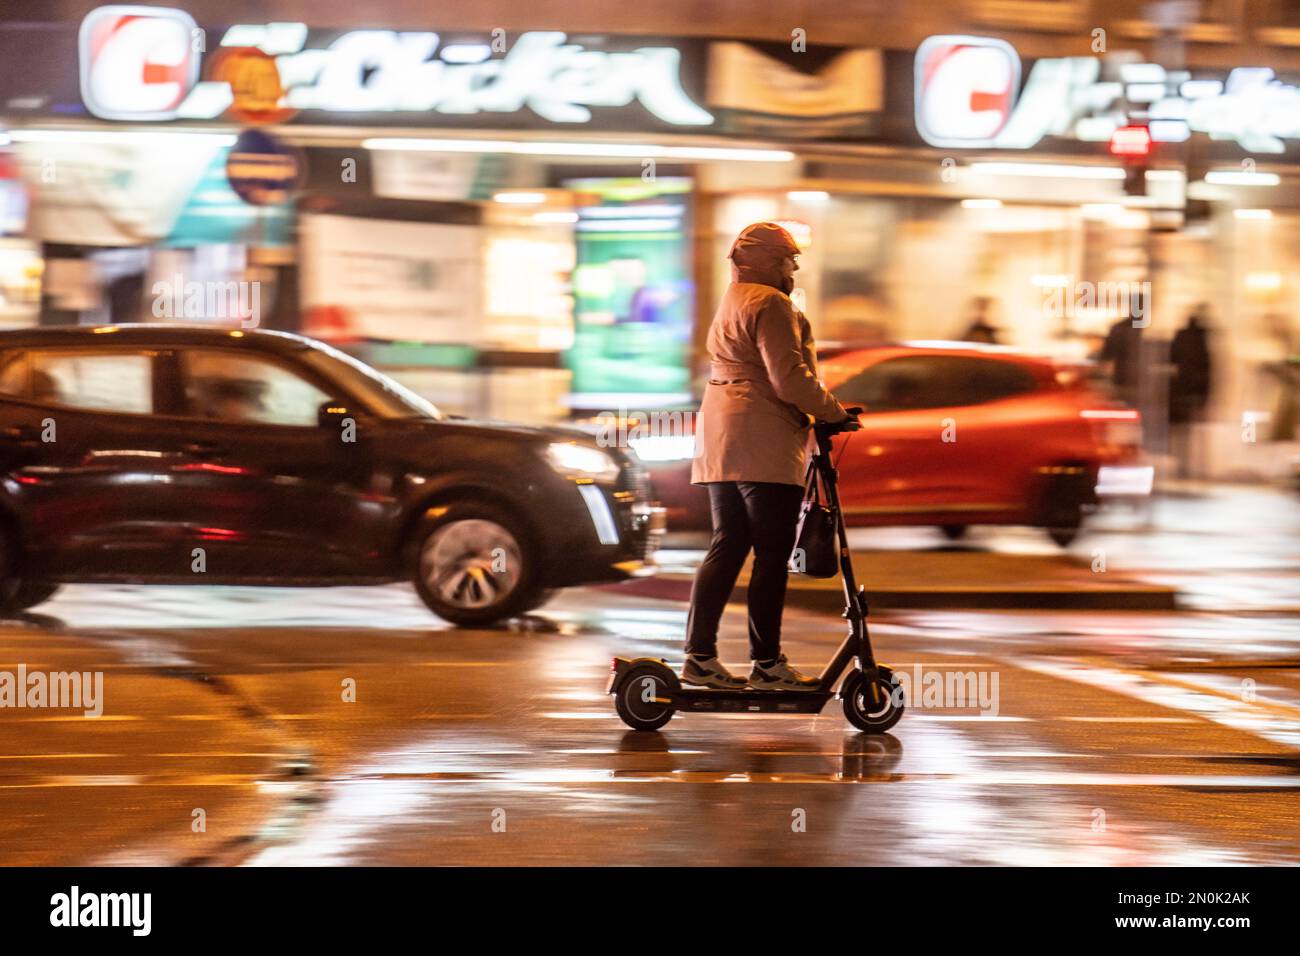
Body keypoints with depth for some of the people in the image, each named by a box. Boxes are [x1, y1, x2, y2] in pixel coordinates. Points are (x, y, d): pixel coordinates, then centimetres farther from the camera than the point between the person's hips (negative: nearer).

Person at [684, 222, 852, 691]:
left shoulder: (731, 303, 24)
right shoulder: (770, 304, -10)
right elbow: (788, 378, -18)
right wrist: (832, 411, -6)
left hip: (720, 441, 10)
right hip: (764, 445, -10)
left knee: (726, 548, 9)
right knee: (772, 553, -6)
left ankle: (699, 656, 5)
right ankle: (768, 663, -4)